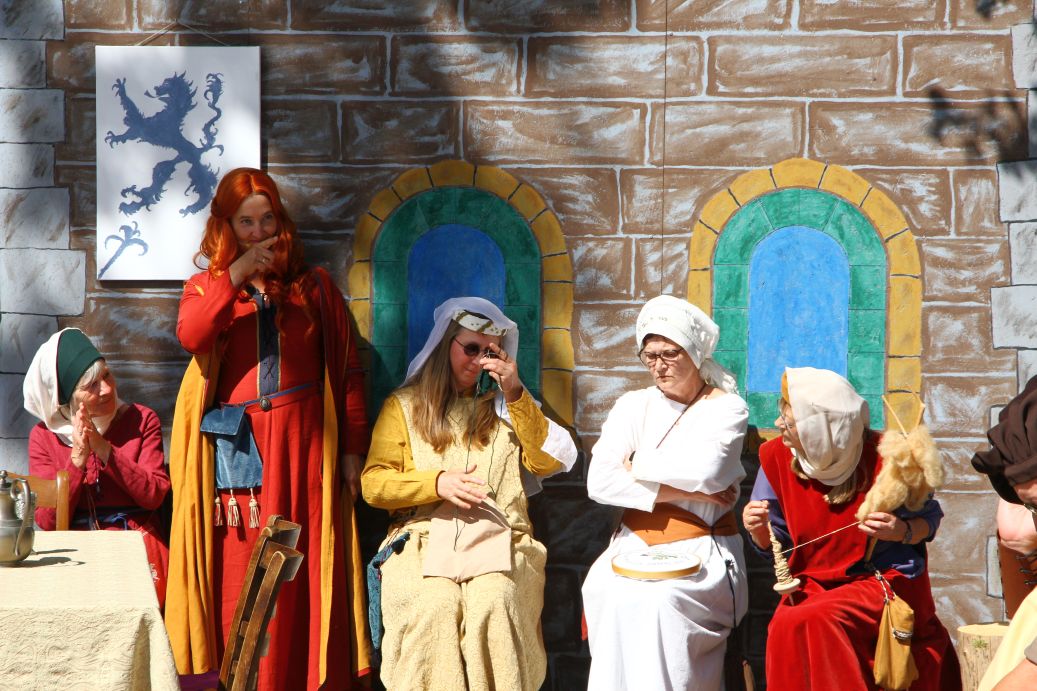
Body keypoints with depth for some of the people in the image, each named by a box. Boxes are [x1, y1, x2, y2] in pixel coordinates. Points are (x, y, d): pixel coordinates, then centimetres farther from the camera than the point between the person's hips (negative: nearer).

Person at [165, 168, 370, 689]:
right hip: (237, 446, 1)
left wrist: (353, 448, 1)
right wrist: (236, 275, -16)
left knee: (308, 576, -2)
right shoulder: (206, 286, 15)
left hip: (304, 444, 0)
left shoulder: (313, 285, 12)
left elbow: (348, 370, 8)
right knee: (243, 577, -2)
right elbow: (191, 337, -9)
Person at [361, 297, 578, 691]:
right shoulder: (404, 405, 16)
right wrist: (436, 482, -8)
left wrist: (515, 394, 0)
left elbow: (547, 463, 6)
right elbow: (373, 485, 7)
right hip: (423, 541, -1)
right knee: (435, 605, -33)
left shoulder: (505, 404, 21)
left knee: (494, 603, -32)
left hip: (498, 542, 1)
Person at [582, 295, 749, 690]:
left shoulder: (726, 408, 4)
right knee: (604, 590, -25)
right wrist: (683, 492, -9)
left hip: (701, 552, -3)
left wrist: (637, 467, -4)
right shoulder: (633, 406, 12)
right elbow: (599, 482, -3)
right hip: (636, 543, 3)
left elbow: (706, 470, -16)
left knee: (657, 599, -30)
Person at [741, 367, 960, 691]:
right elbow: (772, 545, 7)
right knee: (784, 626, -27)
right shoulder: (776, 458, -4)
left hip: (886, 580, -4)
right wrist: (758, 530, -15)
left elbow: (929, 518, 0)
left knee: (804, 622, -29)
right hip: (814, 587, 4)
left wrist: (903, 531, -22)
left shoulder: (883, 458, -14)